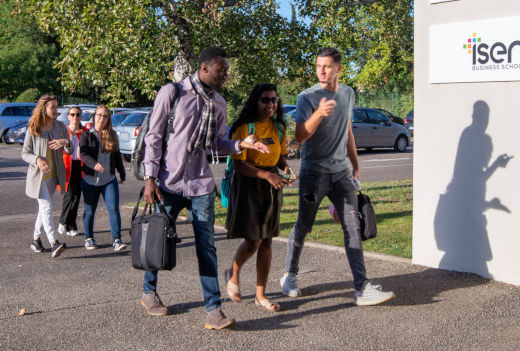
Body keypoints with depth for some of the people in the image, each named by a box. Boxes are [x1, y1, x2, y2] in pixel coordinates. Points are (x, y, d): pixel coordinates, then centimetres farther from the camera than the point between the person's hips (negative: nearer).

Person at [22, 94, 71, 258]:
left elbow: (70, 151, 4)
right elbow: (25, 153, -4)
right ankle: (53, 244, -18)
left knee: (44, 208, 13)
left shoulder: (60, 127, 4)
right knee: (47, 207, -13)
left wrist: (66, 143, -19)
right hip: (38, 175, -5)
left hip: (54, 174, 5)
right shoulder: (33, 129, -8)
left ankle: (36, 239, 27)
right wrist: (37, 160, -24)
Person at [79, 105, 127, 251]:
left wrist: (122, 173, 19)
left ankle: (116, 239, -6)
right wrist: (94, 164, -30)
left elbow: (117, 156, 18)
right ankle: (88, 238, 23)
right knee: (89, 211, 7)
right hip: (90, 180, -2)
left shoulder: (112, 135, 10)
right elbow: (83, 154, -12)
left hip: (109, 180, 2)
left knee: (114, 209, -8)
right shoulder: (87, 135, 0)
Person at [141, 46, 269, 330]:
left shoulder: (218, 103, 9)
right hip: (169, 181, -3)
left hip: (200, 183, 3)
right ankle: (149, 292, 33)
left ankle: (213, 310, -3)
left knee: (206, 245, -3)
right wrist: (150, 177, -10)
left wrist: (241, 144, -5)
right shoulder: (172, 92, -5)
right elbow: (154, 136, -4)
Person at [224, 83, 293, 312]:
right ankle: (233, 274, 26)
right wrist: (266, 175, -28)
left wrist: (285, 168, -6)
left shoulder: (278, 128, 6)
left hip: (271, 187, 6)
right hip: (248, 184, -6)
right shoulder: (244, 128, -13)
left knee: (267, 242, 6)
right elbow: (238, 164, -17)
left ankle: (260, 295, 14)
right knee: (253, 241, -6)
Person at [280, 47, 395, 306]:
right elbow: (300, 136, -17)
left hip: (341, 171, 4)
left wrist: (355, 165, 23)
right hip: (314, 172, -4)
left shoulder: (348, 94, 11)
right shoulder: (308, 97, -7)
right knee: (303, 226, 6)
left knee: (353, 228, -3)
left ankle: (362, 288, -4)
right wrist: (319, 113, -32)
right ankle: (289, 275, 26)